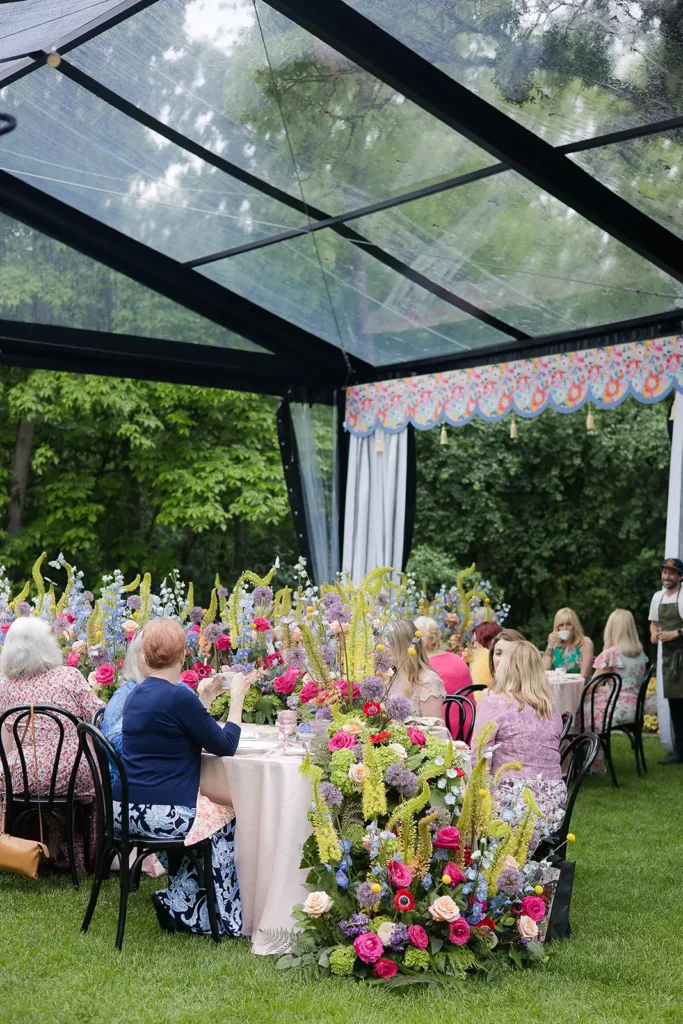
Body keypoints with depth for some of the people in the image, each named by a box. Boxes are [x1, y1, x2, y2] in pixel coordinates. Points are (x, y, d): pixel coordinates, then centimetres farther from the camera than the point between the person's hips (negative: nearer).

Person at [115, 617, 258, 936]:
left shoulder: (137, 695, 10)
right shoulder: (179, 697, -17)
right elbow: (226, 747, -9)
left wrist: (204, 695, 30)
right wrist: (237, 697, 1)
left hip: (126, 810, 8)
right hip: (162, 813, -8)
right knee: (226, 825, 16)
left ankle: (178, 902, 21)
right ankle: (178, 904, 16)